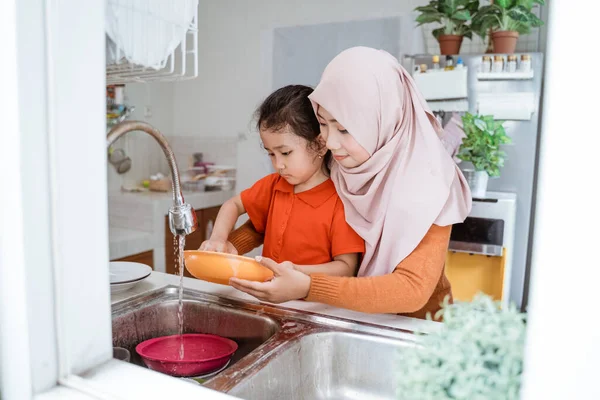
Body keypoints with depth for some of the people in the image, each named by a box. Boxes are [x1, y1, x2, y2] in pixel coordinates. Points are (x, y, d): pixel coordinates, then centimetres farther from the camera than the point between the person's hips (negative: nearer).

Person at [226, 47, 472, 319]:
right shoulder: (333, 167, -9)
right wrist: (230, 246, -13)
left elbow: (413, 290, -28)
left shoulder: (427, 182, -21)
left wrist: (307, 288, -36)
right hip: (352, 318, 4)